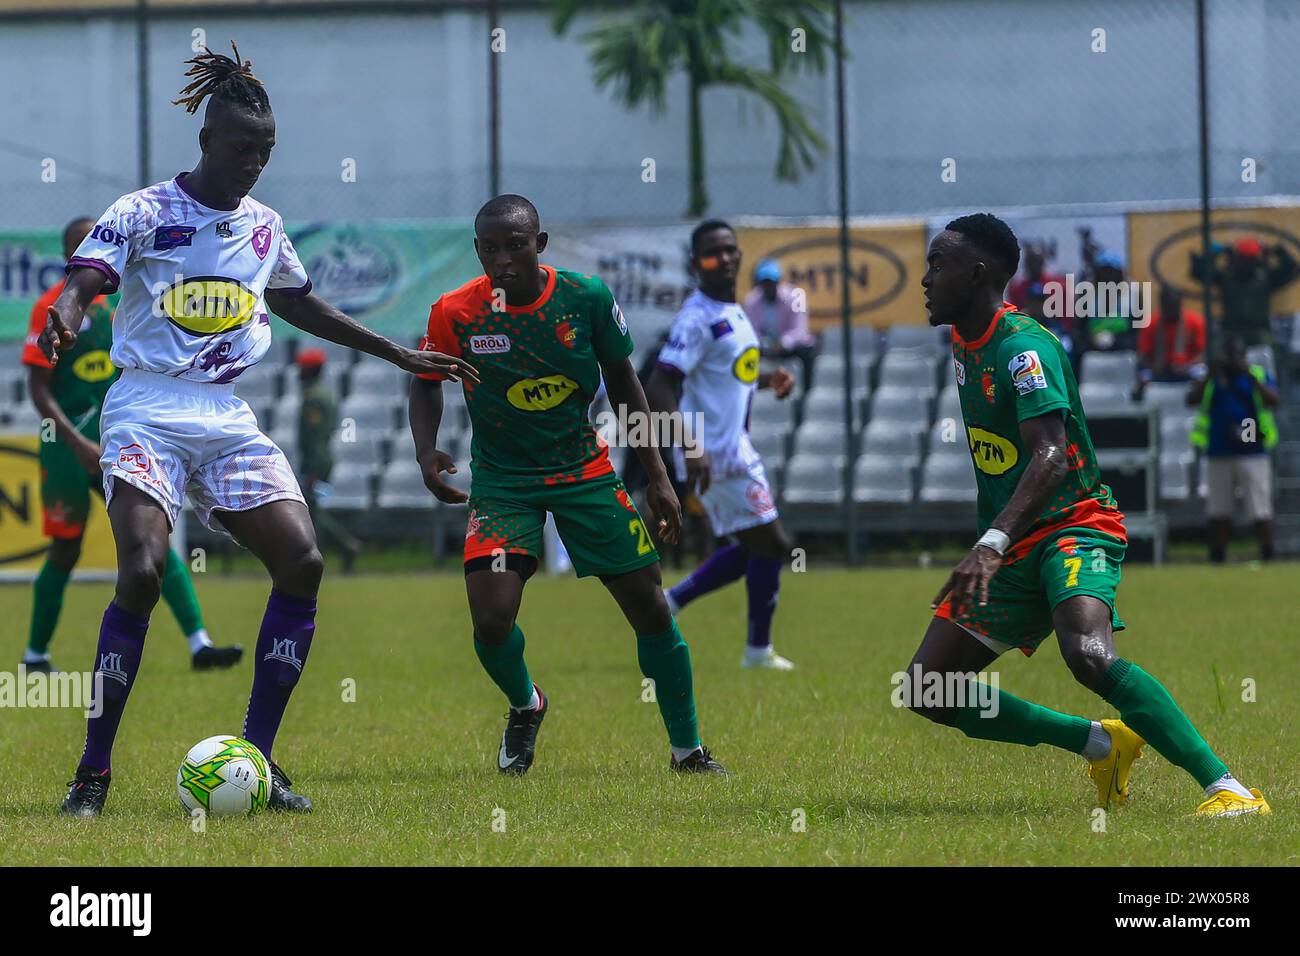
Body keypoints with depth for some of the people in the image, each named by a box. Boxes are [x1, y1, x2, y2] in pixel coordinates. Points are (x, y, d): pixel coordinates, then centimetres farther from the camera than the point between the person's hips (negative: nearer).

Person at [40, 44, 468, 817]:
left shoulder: (264, 226, 14)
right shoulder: (143, 213, -3)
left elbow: (300, 304, 31)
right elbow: (83, 282, -17)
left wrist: (400, 355, 32)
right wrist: (64, 318, -41)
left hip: (229, 419, 6)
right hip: (149, 414, -6)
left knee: (303, 562, -11)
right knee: (142, 572, -24)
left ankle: (256, 758, -1)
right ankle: (93, 773, -13)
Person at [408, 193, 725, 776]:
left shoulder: (586, 297, -13)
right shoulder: (455, 313, -16)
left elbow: (623, 383, 1)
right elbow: (427, 382, 3)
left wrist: (657, 477, 1)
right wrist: (427, 451, -15)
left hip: (585, 471, 1)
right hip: (502, 480, -1)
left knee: (650, 610, 0)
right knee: (491, 620, -17)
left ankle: (688, 750, 18)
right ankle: (524, 706, 18)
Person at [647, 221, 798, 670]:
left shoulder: (732, 311, 12)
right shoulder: (696, 319, -17)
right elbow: (660, 388, -24)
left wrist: (767, 378, 8)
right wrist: (692, 448, -33)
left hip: (737, 447, 10)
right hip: (717, 453, -10)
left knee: (755, 547, 13)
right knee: (768, 541, -5)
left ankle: (669, 602, 19)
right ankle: (759, 650, 6)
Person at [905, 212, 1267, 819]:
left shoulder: (1022, 346, -17)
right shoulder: (964, 343, 11)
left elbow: (1050, 455, -31)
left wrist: (992, 544, -42)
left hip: (1073, 527, -9)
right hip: (1012, 548, 9)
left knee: (1088, 655, -36)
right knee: (927, 691, 2)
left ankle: (1226, 787, -32)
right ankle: (1102, 742, 12)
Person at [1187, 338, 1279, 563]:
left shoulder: (1259, 375, 6)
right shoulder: (1211, 378, 11)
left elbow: (1274, 400, -11)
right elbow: (1191, 399, -4)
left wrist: (1250, 376, -18)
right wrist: (1211, 374, -11)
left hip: (1252, 453, -2)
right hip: (1218, 454, 2)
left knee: (1260, 509, -6)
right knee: (1219, 511, 7)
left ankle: (1267, 555, -1)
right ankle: (1217, 556, 14)